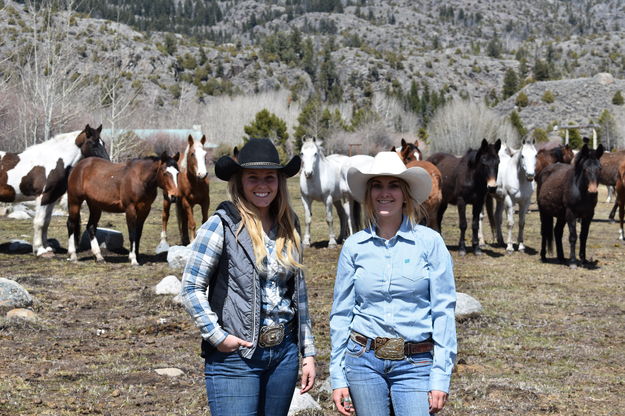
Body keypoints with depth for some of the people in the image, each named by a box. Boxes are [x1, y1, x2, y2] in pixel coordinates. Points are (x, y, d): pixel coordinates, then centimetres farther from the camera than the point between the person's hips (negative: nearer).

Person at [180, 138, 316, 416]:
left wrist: (308, 352, 13)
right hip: (236, 355, -5)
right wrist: (218, 337, -16)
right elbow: (190, 289, -9)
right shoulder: (222, 226, -8)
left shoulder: (288, 227, 9)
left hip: (284, 352, 6)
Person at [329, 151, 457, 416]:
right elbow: (341, 313, 7)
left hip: (415, 364, -2)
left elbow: (443, 311, -3)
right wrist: (337, 377, 4)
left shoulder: (429, 242, -3)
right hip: (364, 361, 2)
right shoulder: (354, 246, 4)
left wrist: (440, 378, -8)